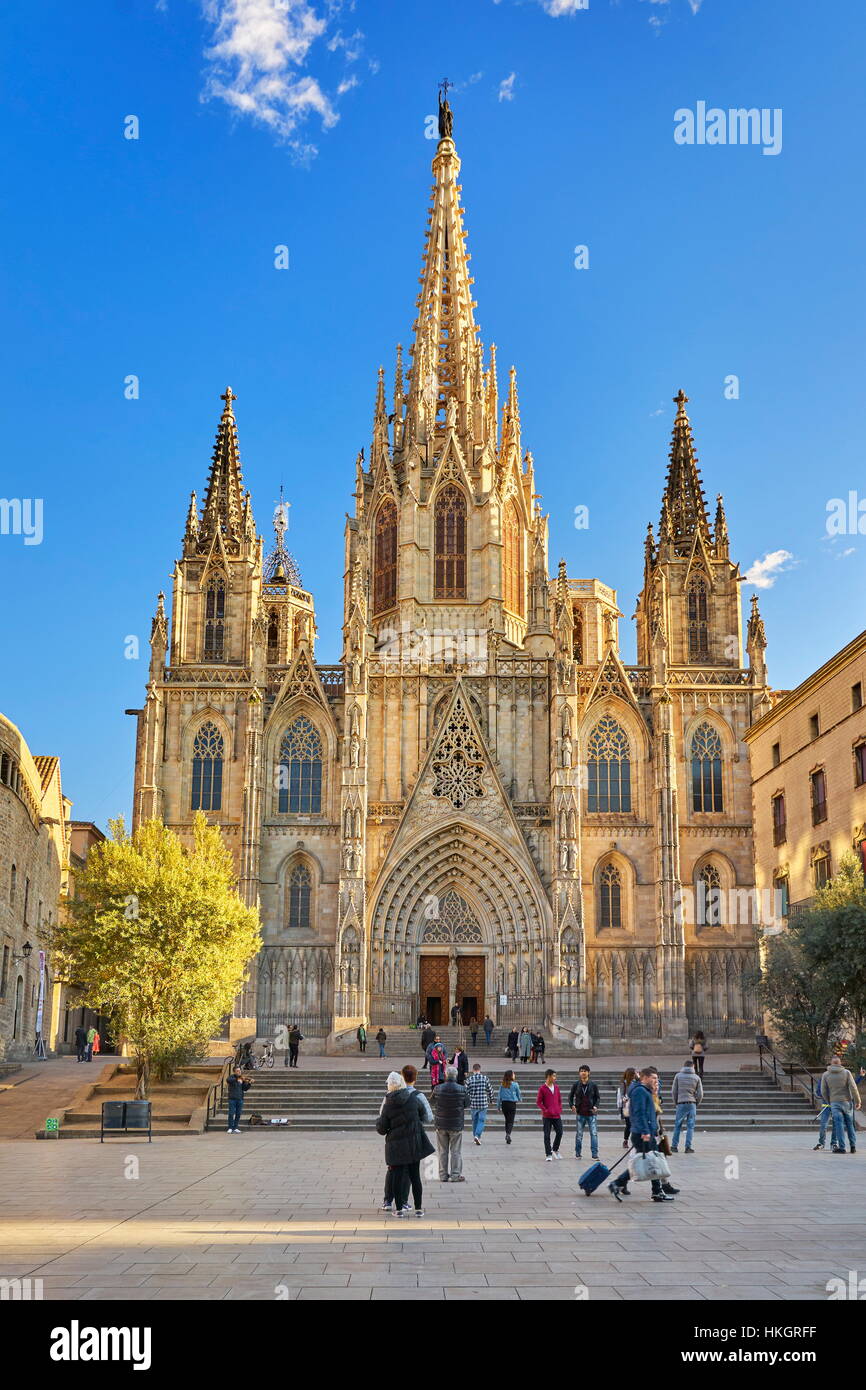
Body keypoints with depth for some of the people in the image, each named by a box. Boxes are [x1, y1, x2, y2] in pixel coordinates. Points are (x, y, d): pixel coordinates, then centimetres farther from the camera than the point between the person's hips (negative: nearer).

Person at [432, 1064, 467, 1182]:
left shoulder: (438, 1089, -9)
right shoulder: (462, 1089, -11)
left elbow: (433, 1103, 4)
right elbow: (467, 1104, 1)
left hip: (441, 1124, 1)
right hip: (456, 1125, -1)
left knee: (443, 1151, 11)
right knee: (456, 1151, 6)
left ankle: (443, 1175, 15)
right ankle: (455, 1175, 7)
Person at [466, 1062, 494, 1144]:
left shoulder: (469, 1080, -5)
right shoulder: (485, 1078, -4)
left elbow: (466, 1092, -5)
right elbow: (490, 1091, 3)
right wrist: (491, 1101, 17)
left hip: (473, 1104, 1)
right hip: (483, 1104, -1)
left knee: (474, 1121, 17)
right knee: (481, 1120, 4)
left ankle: (475, 1136, 25)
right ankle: (477, 1135, -13)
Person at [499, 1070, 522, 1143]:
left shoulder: (502, 1085, 1)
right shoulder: (515, 1084, -6)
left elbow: (499, 1096, 3)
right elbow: (518, 1094, 7)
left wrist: (499, 1106, 10)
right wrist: (520, 1100, 29)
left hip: (504, 1104, 3)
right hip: (512, 1104, -3)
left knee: (507, 1120, 18)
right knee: (511, 1121, -2)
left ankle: (507, 1134, 19)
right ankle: (508, 1134, -21)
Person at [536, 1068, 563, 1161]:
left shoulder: (556, 1087, 8)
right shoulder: (542, 1088, -7)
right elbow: (538, 1102, -6)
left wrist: (560, 1110, 6)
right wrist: (545, 1110, -14)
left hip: (557, 1115, 5)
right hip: (547, 1116, -5)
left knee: (559, 1133, 3)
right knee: (547, 1136, -1)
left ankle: (555, 1150, 25)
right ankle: (548, 1154, 7)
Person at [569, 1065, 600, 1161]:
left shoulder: (593, 1085, 0)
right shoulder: (576, 1085, 1)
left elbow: (598, 1097, 6)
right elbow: (570, 1096, 10)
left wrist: (596, 1106, -11)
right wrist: (572, 1105, -6)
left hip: (591, 1113, -1)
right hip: (580, 1114, 1)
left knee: (594, 1134, -7)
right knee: (579, 1135, 8)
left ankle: (595, 1154, -3)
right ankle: (577, 1154, 20)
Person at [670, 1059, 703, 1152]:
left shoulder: (678, 1076, 4)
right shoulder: (696, 1077, 4)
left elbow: (673, 1092, 4)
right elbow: (700, 1094, 4)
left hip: (681, 1103, 0)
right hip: (692, 1104, 0)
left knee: (677, 1125, 7)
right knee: (690, 1126, 4)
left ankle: (674, 1146, 8)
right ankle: (688, 1147, 0)